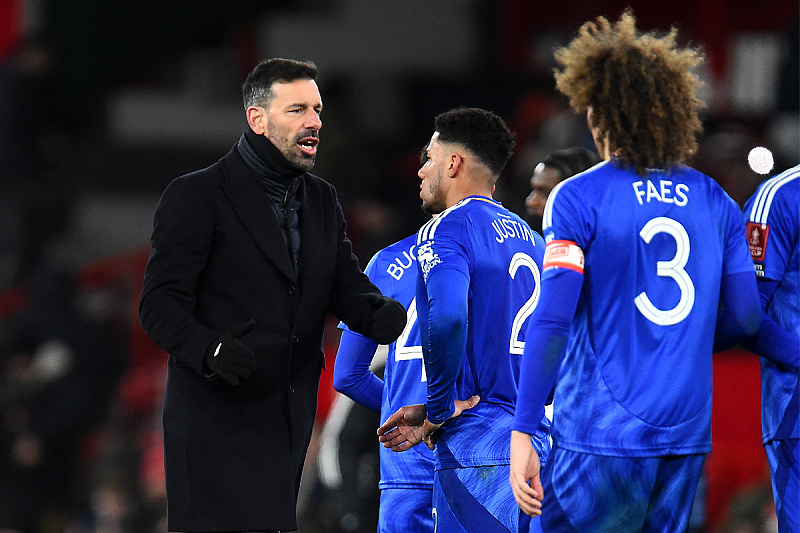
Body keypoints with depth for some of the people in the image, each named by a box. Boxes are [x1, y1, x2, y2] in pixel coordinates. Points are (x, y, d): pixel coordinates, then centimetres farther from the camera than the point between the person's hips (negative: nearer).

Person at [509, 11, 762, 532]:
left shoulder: (578, 199, -6)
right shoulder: (713, 200, 9)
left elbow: (551, 320, -14)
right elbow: (746, 317, 10)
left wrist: (522, 435, -13)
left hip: (603, 437, -5)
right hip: (688, 434, 5)